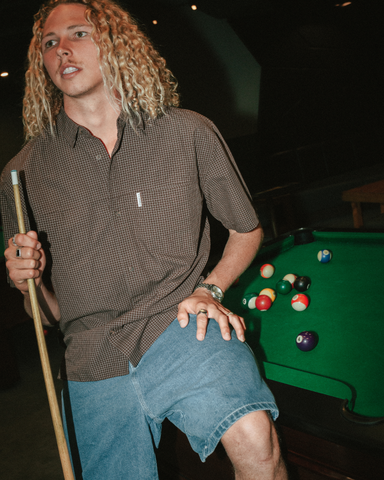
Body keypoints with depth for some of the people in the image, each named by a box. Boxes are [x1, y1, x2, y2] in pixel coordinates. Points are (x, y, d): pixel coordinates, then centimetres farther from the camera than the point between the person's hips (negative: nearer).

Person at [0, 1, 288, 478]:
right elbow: (51, 313, 13)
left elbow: (247, 229, 13)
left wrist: (210, 289, -4)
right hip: (92, 368, 3)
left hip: (180, 329, -2)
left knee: (255, 439, -26)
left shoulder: (190, 133, 0)